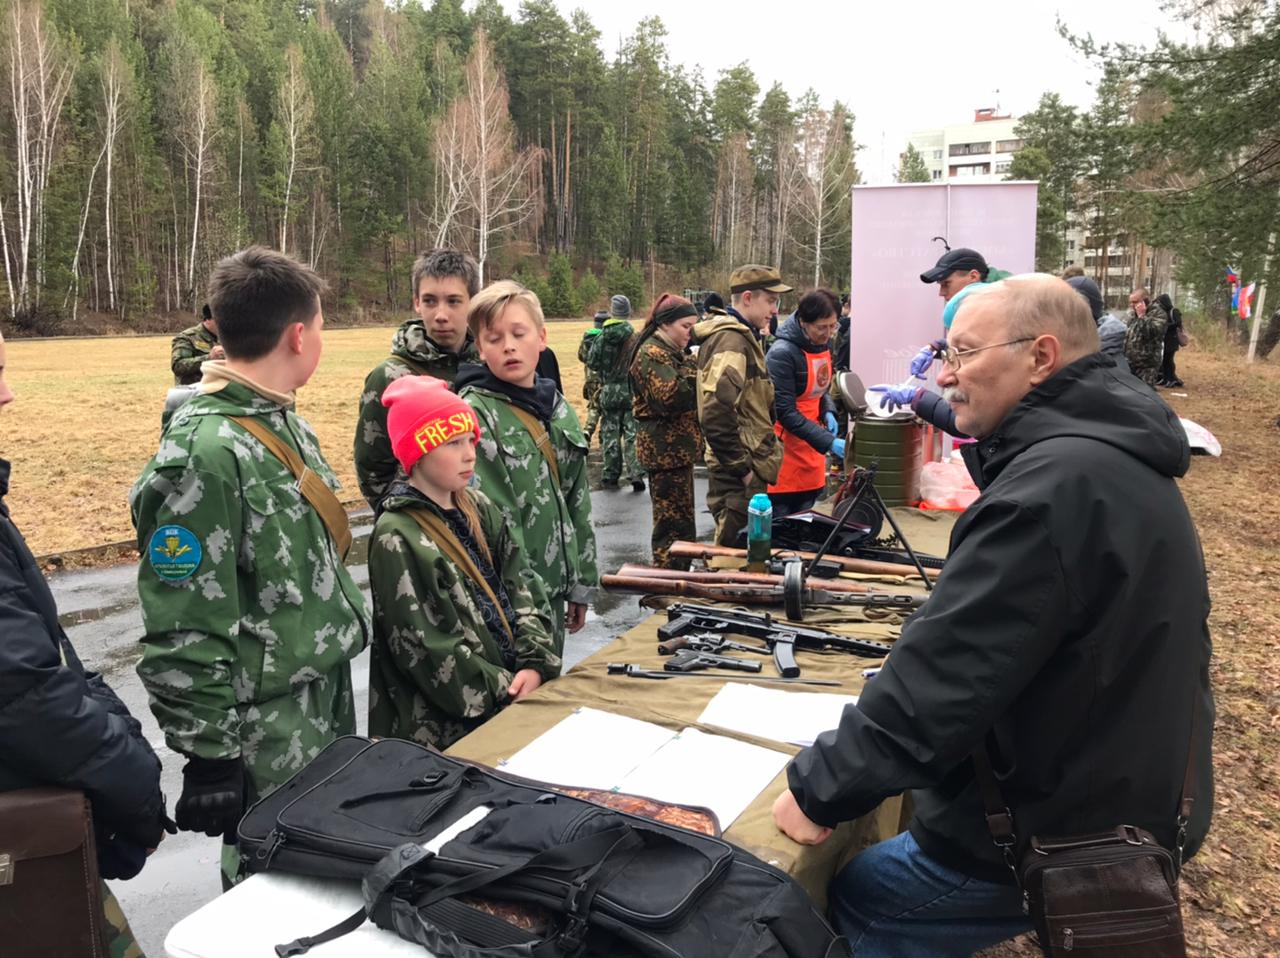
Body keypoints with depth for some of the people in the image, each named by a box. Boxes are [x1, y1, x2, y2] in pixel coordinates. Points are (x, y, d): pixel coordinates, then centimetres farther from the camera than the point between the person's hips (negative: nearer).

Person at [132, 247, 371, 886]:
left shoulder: (283, 422, 7)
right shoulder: (204, 454, -23)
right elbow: (185, 634, -22)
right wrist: (209, 755, -17)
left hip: (326, 706, 9)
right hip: (266, 732, -8)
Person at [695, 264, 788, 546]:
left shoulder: (742, 337, 16)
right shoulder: (732, 341, -17)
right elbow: (716, 414, -28)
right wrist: (741, 467, -21)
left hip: (744, 466, 10)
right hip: (739, 474, -10)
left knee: (731, 548, 19)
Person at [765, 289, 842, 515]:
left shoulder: (823, 345, 5)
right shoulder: (782, 354, -19)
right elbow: (785, 412, -20)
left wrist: (828, 412, -2)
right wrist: (829, 442, -25)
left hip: (811, 450, 8)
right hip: (785, 451, -7)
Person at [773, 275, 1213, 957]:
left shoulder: (1055, 484, -28)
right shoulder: (1119, 458, 6)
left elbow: (939, 680, -30)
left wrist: (817, 790, -19)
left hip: (1052, 841, -9)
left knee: (835, 903, 4)